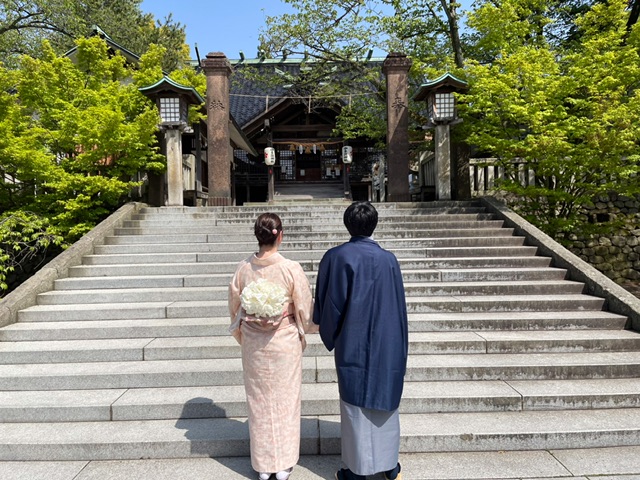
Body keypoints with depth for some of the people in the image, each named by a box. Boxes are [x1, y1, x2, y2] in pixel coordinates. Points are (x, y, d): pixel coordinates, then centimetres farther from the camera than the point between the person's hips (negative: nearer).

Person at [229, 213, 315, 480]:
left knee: (259, 401, 16)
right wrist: (305, 329, 14)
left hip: (253, 346, 2)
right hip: (285, 343, -2)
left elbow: (235, 308, 3)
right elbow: (305, 308, -8)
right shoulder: (291, 269, -17)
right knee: (285, 400, 14)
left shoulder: (243, 269, -9)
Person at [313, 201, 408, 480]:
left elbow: (328, 303, -8)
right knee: (385, 399, 16)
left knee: (356, 404, 10)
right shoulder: (388, 259, -5)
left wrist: (331, 336, 10)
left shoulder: (336, 257, -12)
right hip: (387, 343, 3)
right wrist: (398, 347, 13)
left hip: (353, 344, -2)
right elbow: (399, 306, 1)